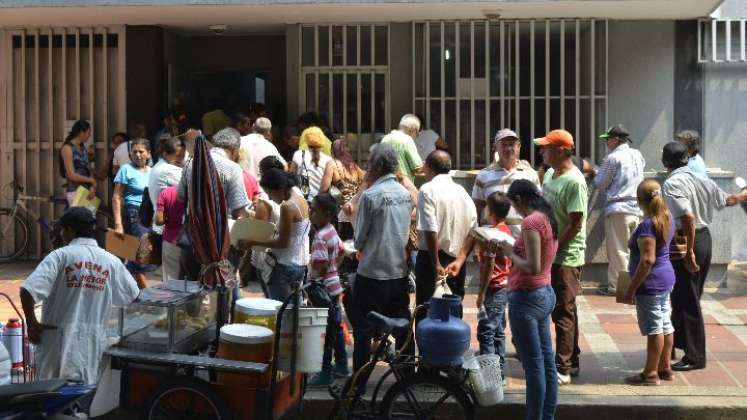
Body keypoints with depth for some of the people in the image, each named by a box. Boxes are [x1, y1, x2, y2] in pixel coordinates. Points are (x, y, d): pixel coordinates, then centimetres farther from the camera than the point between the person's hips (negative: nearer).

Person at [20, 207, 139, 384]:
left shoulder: (60, 255, -9)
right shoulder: (112, 261, 1)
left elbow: (28, 290, -18)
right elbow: (132, 295, 13)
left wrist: (31, 323, -6)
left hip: (58, 339, -3)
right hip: (92, 343, 3)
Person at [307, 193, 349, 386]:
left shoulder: (320, 237, -22)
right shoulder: (332, 231, 6)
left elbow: (321, 265, -28)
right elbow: (341, 252, 20)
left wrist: (312, 281, -16)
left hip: (324, 288, -10)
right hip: (334, 285, 10)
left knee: (325, 332, -2)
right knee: (336, 326, 19)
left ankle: (325, 373, 5)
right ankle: (341, 365, 30)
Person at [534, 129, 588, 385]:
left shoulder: (574, 181, -19)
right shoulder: (550, 174, 8)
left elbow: (576, 223, -21)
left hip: (566, 256, -9)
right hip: (551, 253, 9)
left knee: (564, 313, -3)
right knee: (565, 311, 17)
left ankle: (562, 369, 3)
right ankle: (572, 362, 28)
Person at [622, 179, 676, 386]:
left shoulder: (647, 225, -22)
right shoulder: (667, 219, 5)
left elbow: (647, 260, -25)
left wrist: (632, 288, -20)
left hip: (651, 283, -9)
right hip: (666, 278, 9)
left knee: (653, 328, -2)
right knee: (665, 324, 15)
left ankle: (651, 373, 5)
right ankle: (665, 368, 24)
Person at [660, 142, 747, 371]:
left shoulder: (671, 184, -17)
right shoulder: (701, 180, 6)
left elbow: (688, 217, -27)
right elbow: (726, 200, 20)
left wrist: (688, 252, -25)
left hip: (684, 243, -8)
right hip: (705, 238, 8)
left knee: (687, 301, 0)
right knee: (689, 298, 20)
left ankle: (695, 357, 7)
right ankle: (680, 342, 35)